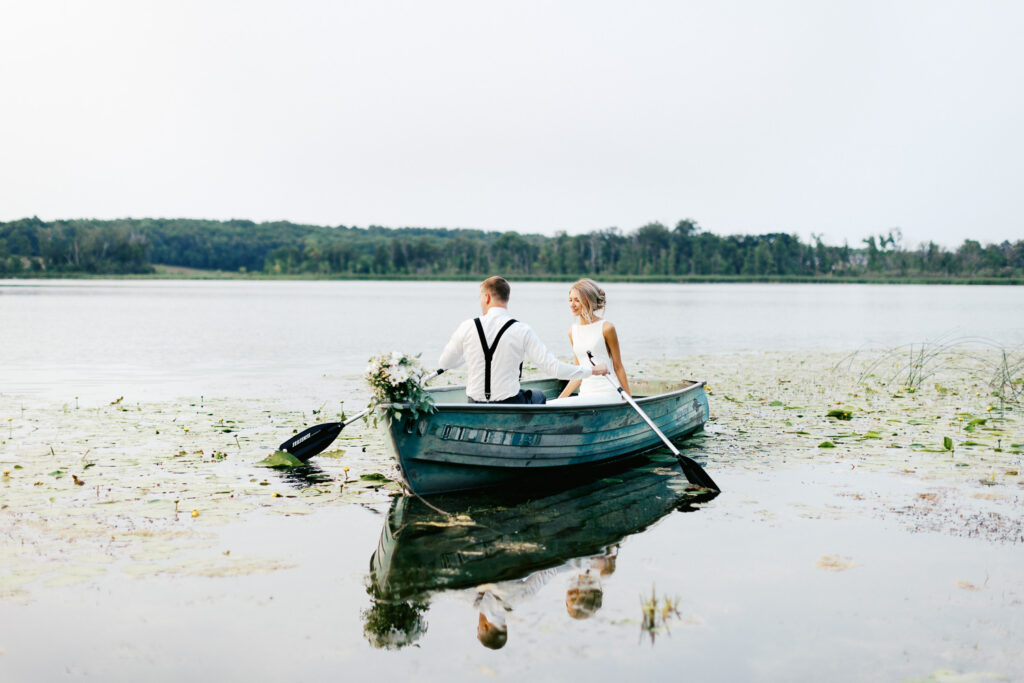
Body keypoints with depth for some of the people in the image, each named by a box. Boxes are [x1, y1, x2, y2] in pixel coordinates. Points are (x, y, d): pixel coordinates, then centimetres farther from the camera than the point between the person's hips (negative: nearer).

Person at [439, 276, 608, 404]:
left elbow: (444, 363, 5)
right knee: (539, 397, 30)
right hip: (510, 406, -2)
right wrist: (593, 370, 0)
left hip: (475, 406, 2)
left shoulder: (467, 327, -8)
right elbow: (553, 367, -13)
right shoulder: (522, 331, -11)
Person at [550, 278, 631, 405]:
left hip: (608, 394, -6)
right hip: (585, 394, 6)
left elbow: (618, 367, 0)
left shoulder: (606, 328, -5)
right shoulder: (573, 331, 13)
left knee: (555, 406, -26)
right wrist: (560, 398, 8)